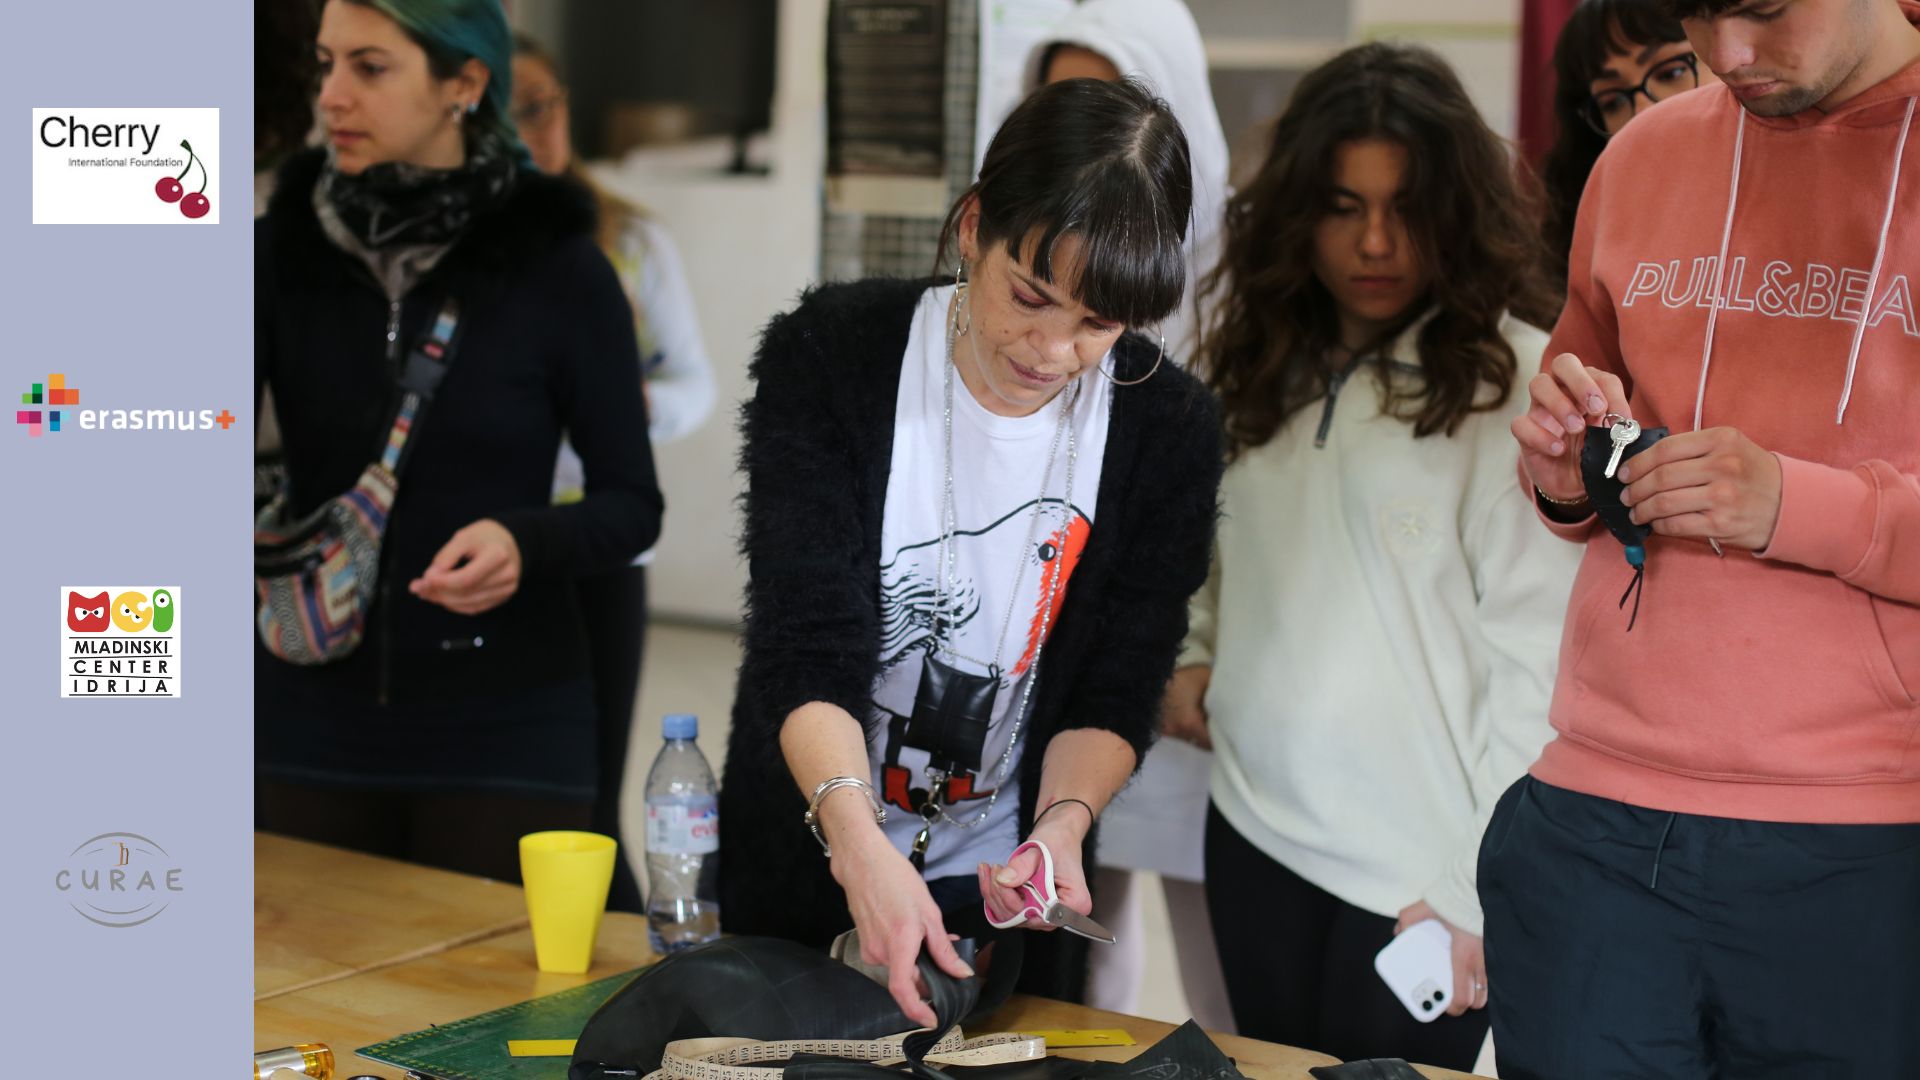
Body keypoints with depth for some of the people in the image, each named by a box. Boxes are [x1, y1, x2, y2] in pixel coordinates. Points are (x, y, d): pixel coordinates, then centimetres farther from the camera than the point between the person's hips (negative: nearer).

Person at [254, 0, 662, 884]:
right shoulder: (285, 248, 1)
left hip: (504, 721, -2)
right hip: (314, 715, 3)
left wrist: (526, 543, -20)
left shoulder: (556, 265, -7)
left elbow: (632, 505, -3)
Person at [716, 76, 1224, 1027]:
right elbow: (807, 648, -25)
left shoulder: (1169, 431, -13)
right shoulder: (829, 354, -18)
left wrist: (1062, 823, -28)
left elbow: (1115, 694, -8)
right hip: (802, 872, 0)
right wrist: (860, 842, -40)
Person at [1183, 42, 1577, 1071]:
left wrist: (1479, 888, -12)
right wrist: (1194, 653, 2)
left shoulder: (1512, 376, -10)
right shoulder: (1265, 359, 9)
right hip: (1256, 831, 6)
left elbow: (1539, 654, -12)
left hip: (1416, 869, -5)